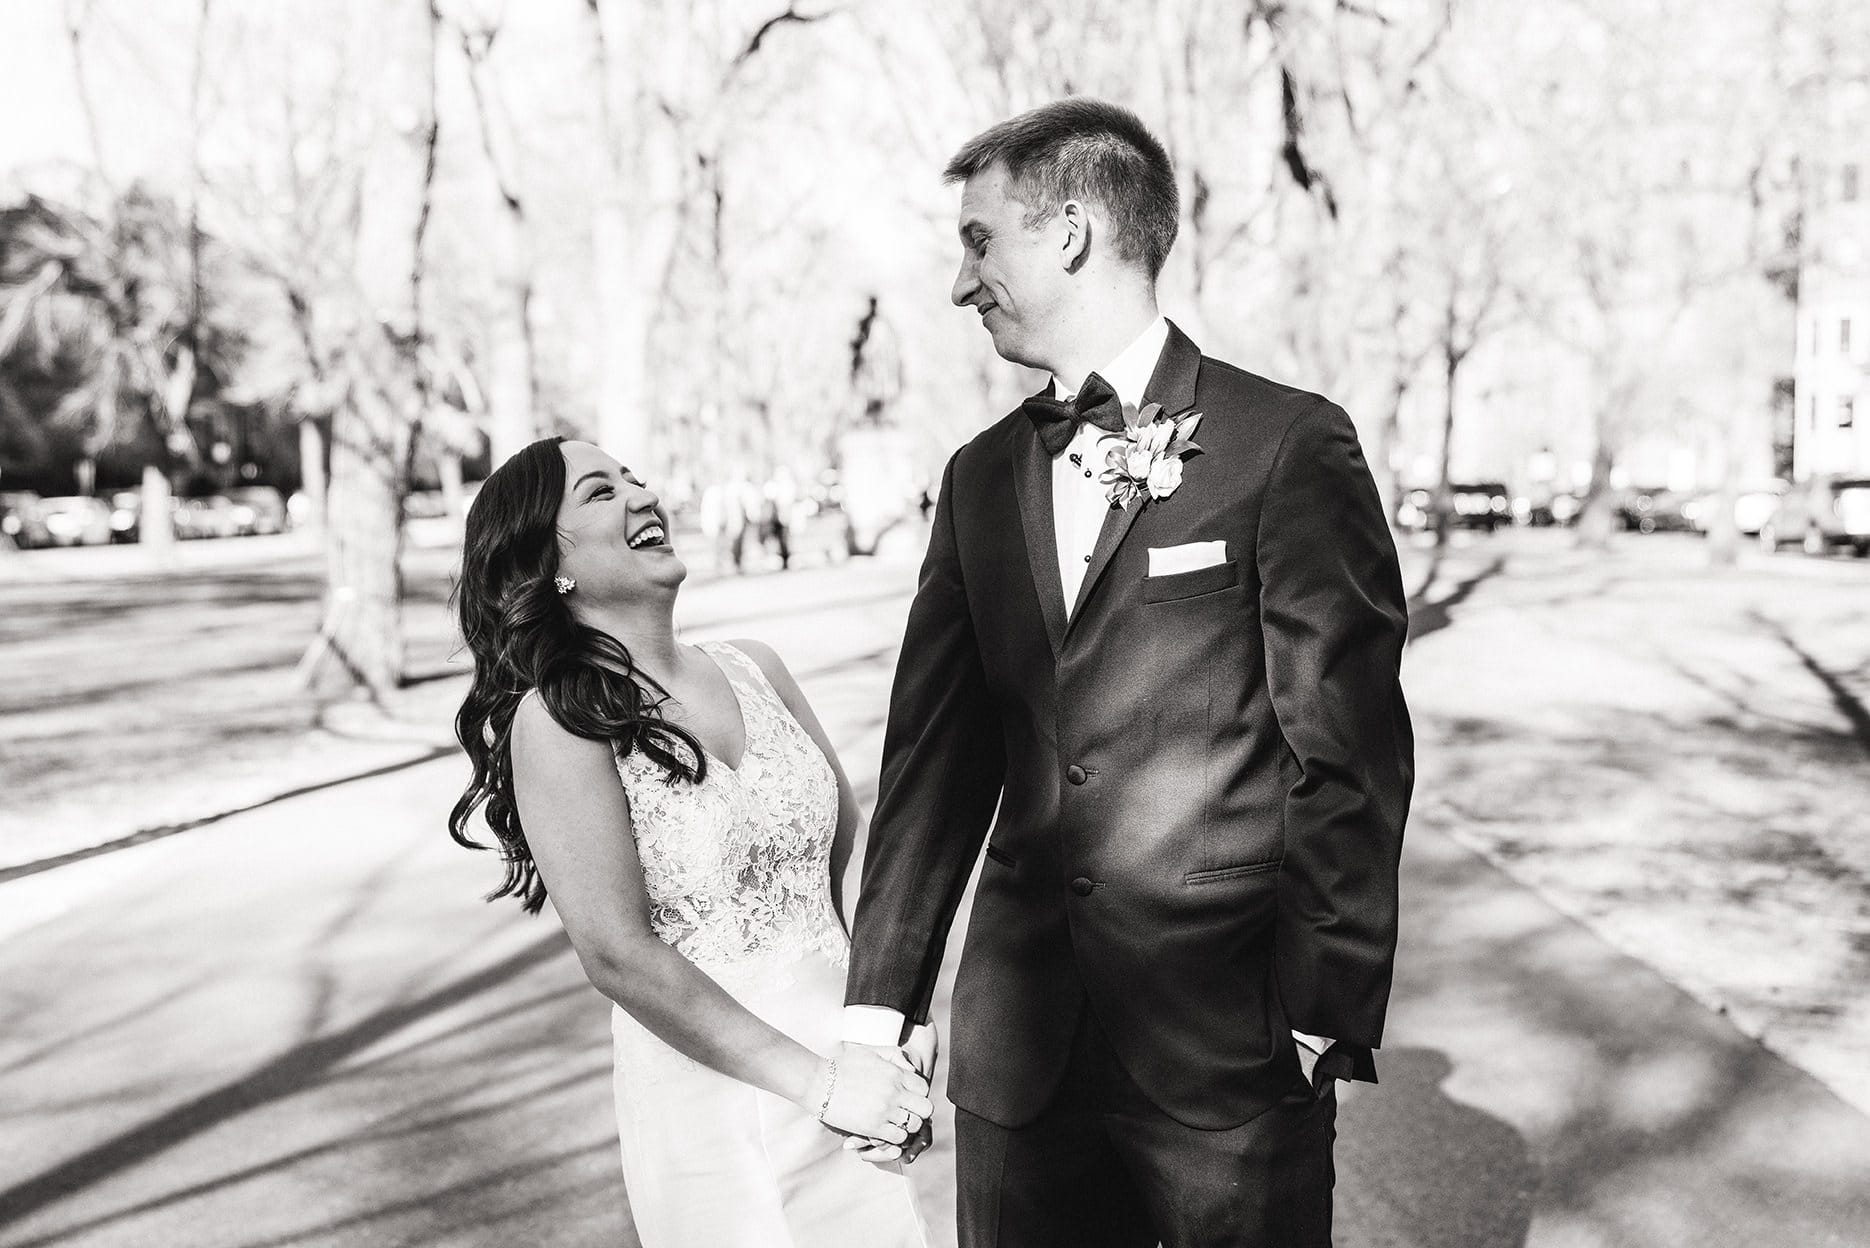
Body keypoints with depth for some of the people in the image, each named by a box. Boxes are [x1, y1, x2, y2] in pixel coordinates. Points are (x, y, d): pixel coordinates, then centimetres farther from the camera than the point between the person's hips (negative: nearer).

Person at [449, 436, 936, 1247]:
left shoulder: (753, 670, 2)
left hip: (847, 1069, 5)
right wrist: (819, 1083, -19)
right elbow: (619, 955, -19)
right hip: (711, 1111, -5)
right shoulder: (555, 718, -14)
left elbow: (846, 830, 15)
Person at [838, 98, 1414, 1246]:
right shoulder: (982, 478, 11)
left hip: (1230, 1049, -4)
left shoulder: (1292, 445, -6)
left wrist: (1325, 1024, -10)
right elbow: (937, 756, 9)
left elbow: (1352, 756, -8)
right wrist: (877, 1009, 4)